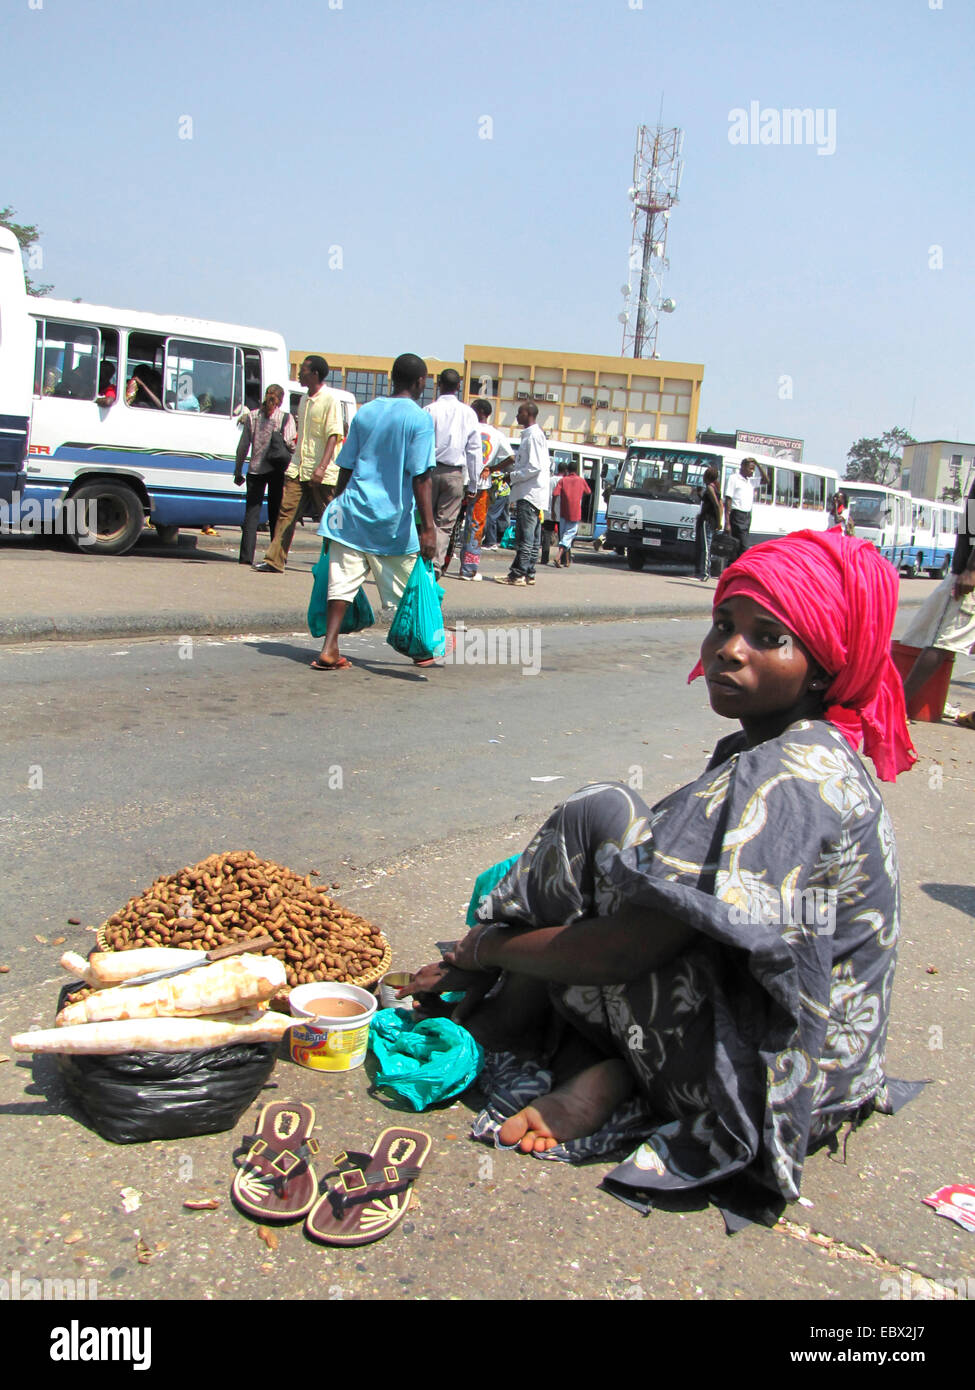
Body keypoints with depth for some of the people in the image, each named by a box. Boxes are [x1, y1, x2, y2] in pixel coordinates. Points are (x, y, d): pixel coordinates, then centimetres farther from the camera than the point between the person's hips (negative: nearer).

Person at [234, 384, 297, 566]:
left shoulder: (251, 416, 4)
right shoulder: (287, 418, -2)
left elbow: (243, 447, 5)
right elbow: (290, 445, -16)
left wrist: (238, 472, 11)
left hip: (255, 470, 1)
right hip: (276, 470, -1)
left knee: (251, 513, 3)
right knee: (276, 513, 8)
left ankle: (246, 556, -8)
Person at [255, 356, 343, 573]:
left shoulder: (329, 400, -9)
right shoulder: (304, 398, 15)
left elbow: (333, 436, -16)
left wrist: (322, 467, -24)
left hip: (322, 473, -7)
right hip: (298, 468, 7)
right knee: (287, 512, 0)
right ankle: (275, 561, -1)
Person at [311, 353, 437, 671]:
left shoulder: (364, 413, 9)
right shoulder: (419, 419, -6)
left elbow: (346, 467, 12)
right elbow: (421, 477, -13)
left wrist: (337, 504, 22)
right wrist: (428, 528, -14)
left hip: (353, 512, 4)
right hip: (393, 518, -4)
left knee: (343, 582, 3)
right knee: (406, 588, 9)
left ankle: (329, 649, -5)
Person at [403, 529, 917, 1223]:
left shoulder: (787, 780, -24)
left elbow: (629, 950, -27)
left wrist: (484, 948, -9)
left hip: (761, 1080, -10)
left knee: (602, 817, -14)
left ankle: (512, 1014, 5)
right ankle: (604, 1076, 1)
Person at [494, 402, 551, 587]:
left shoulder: (534, 436, -12)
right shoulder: (530, 435, 20)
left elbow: (535, 467, -20)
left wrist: (512, 476, -12)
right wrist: (511, 466, 13)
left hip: (530, 494, -10)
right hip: (530, 494, 10)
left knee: (525, 537, -9)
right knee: (532, 537, 10)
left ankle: (519, 574, -9)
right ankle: (528, 573, 14)